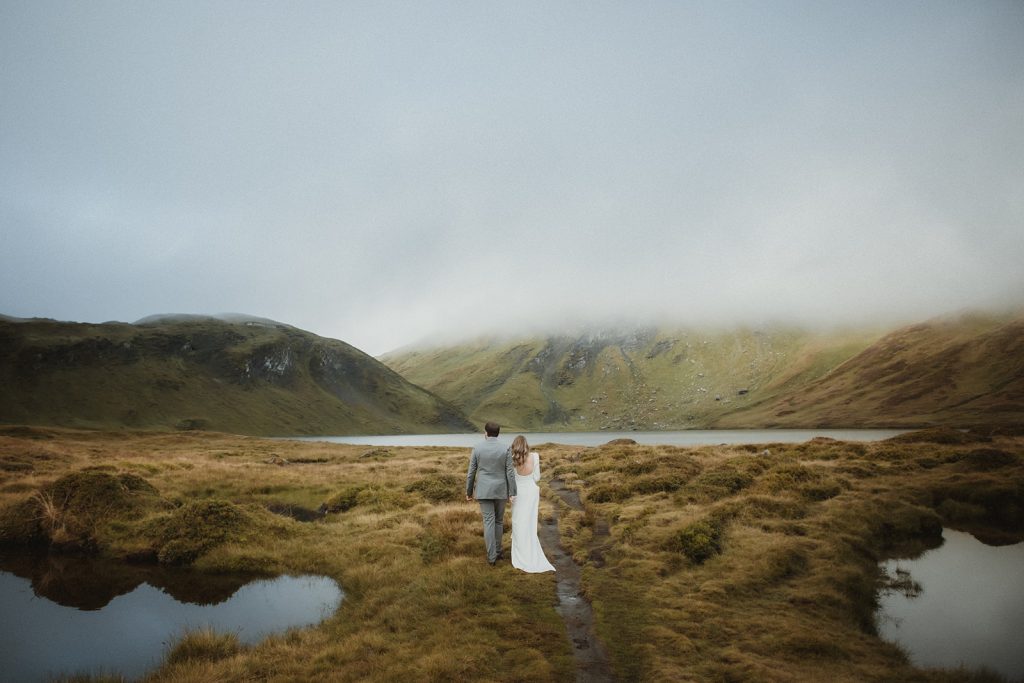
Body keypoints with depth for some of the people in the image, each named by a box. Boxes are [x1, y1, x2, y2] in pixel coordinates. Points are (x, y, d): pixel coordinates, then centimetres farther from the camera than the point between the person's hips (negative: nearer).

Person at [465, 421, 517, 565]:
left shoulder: (477, 448, -6)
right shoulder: (505, 450, -5)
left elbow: (471, 472, -2)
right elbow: (510, 473, -7)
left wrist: (469, 492, 8)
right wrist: (512, 493, -3)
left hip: (484, 491, -1)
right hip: (500, 491, 1)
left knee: (488, 522, 1)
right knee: (498, 521, 17)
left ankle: (492, 556, -3)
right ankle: (497, 551, 23)